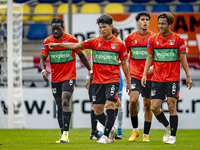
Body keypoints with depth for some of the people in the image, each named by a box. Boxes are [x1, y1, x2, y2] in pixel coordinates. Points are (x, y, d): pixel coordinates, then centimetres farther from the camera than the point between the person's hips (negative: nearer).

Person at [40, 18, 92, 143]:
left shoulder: (71, 39, -5)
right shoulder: (48, 41, 2)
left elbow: (81, 55, 4)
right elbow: (43, 58, 4)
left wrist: (91, 70, 5)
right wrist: (44, 70, -16)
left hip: (69, 77, -4)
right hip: (55, 79, 4)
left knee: (65, 102, -20)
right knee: (59, 106, 9)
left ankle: (66, 133, -23)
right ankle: (64, 135, 17)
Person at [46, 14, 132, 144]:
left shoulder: (119, 44, 1)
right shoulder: (94, 42, 5)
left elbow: (124, 63, 8)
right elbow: (76, 46, 3)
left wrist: (128, 82, 9)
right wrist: (57, 44, -4)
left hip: (113, 80, -3)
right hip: (98, 81, 3)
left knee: (110, 106, -17)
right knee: (97, 110, 4)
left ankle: (105, 136, -14)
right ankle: (111, 129, 29)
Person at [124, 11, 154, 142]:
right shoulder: (131, 37, 3)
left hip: (149, 76, 0)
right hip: (135, 75, 0)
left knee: (148, 104, 3)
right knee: (133, 100, -17)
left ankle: (146, 134, 13)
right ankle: (135, 130, 1)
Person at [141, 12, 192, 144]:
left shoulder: (178, 39, -3)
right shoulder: (153, 39, 5)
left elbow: (183, 58, 1)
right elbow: (149, 58, 10)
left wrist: (188, 76, -1)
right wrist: (144, 74, 2)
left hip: (173, 79, -3)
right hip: (157, 78, 3)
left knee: (171, 106, -7)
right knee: (154, 107, -2)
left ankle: (172, 136, 1)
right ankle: (167, 126, 24)